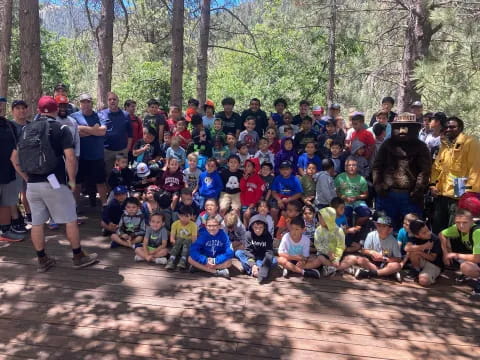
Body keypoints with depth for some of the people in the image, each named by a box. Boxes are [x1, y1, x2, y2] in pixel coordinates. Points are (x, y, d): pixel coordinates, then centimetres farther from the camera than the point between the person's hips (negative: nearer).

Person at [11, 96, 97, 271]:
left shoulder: (26, 130, 11)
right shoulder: (61, 129, -5)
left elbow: (14, 158, 13)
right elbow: (70, 158, -16)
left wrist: (27, 178, 19)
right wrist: (72, 180, -5)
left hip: (32, 184, 5)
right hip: (54, 183, -5)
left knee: (37, 223, 11)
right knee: (70, 220, 6)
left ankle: (42, 260, 21)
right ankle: (79, 257, 14)